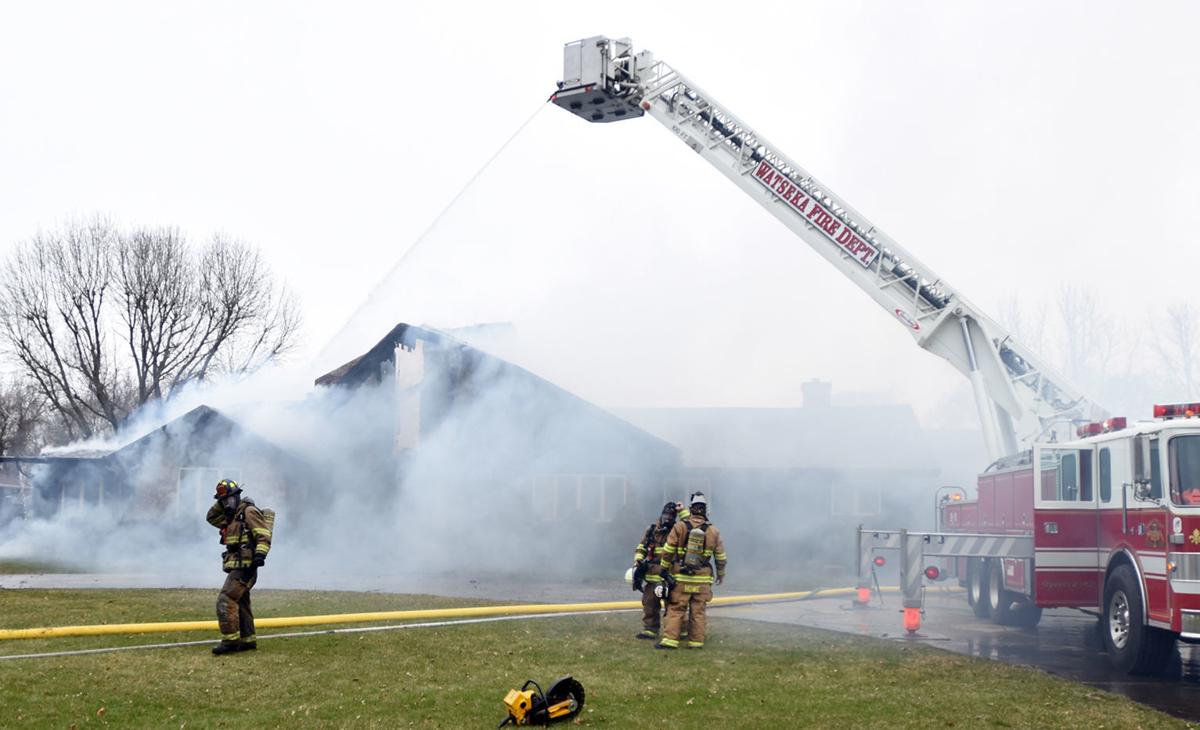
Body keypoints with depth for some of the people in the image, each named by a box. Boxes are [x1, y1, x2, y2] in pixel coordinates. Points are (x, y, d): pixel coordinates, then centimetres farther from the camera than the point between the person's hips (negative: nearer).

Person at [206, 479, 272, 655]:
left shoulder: (249, 511, -9)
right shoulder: (231, 517, 20)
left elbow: (264, 535, -17)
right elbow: (211, 517, 30)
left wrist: (260, 555, -30)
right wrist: (220, 504, 15)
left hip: (244, 567, -10)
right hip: (237, 567, 10)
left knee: (225, 600, -16)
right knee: (240, 604, 14)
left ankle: (230, 640, -18)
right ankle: (248, 640, 21)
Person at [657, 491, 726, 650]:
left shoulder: (680, 527, -5)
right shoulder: (713, 531, 1)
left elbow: (667, 552, -3)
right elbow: (720, 556, 9)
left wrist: (664, 568, 11)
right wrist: (721, 574, 24)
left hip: (681, 577, -2)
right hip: (703, 580, 2)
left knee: (675, 609, 2)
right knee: (698, 611, 8)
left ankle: (670, 640, -4)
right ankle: (696, 641, 9)